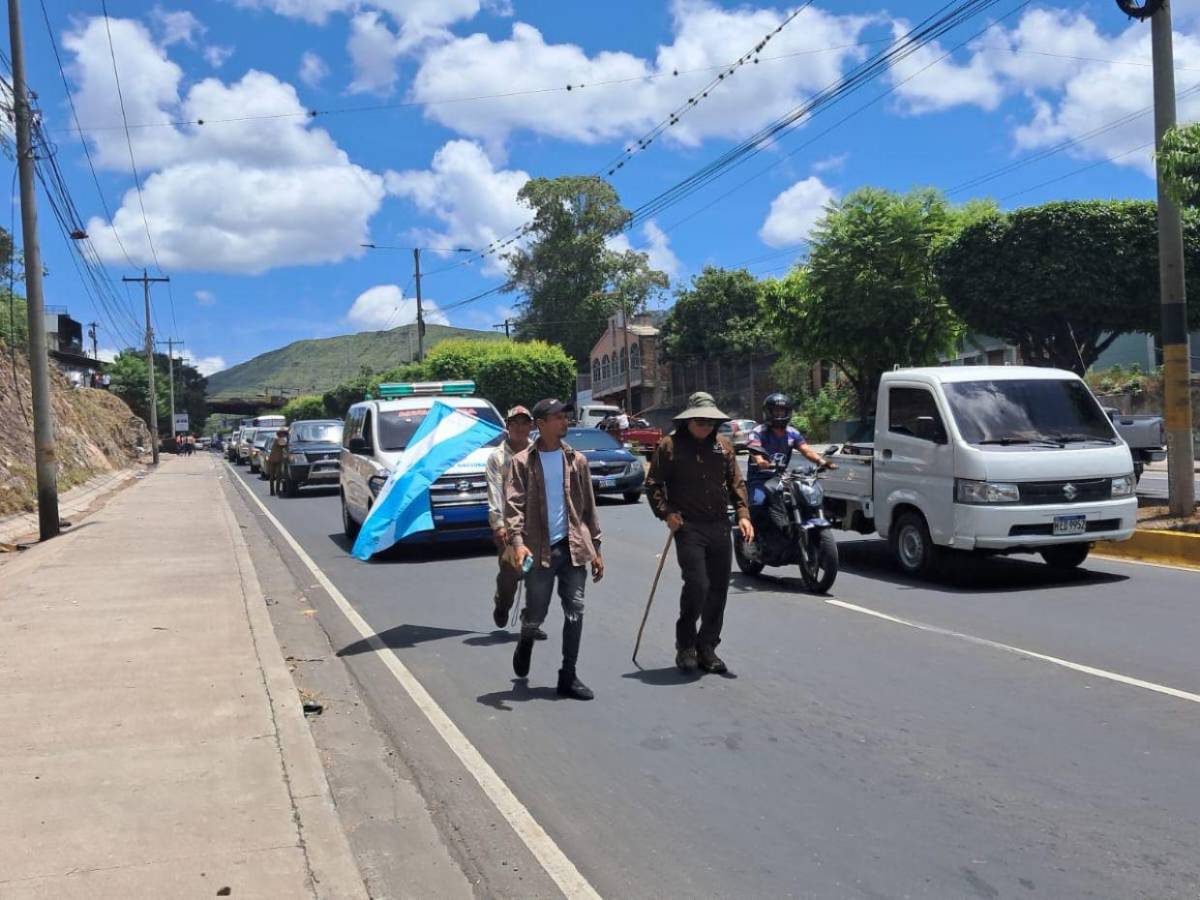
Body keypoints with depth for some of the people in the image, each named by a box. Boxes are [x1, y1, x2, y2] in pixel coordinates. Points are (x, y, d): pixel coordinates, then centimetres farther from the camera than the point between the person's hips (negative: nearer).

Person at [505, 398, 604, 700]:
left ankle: (568, 676, 10)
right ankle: (525, 643, 39)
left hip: (573, 547, 3)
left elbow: (588, 506, 11)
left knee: (575, 612, 0)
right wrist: (517, 541, -25)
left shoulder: (576, 460, 9)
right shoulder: (522, 462, -2)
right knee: (536, 614, 5)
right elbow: (514, 505, -10)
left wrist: (595, 548, 8)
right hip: (540, 550, -3)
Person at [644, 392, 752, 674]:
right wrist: (667, 513, -11)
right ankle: (685, 645, 6)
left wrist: (743, 514, 0)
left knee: (718, 589, 6)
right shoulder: (670, 445, -1)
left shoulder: (723, 445, 11)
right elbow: (653, 484, 2)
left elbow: (736, 483, 13)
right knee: (697, 585, -14)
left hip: (720, 526, 5)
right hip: (688, 526, -5)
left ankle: (707, 648, 19)